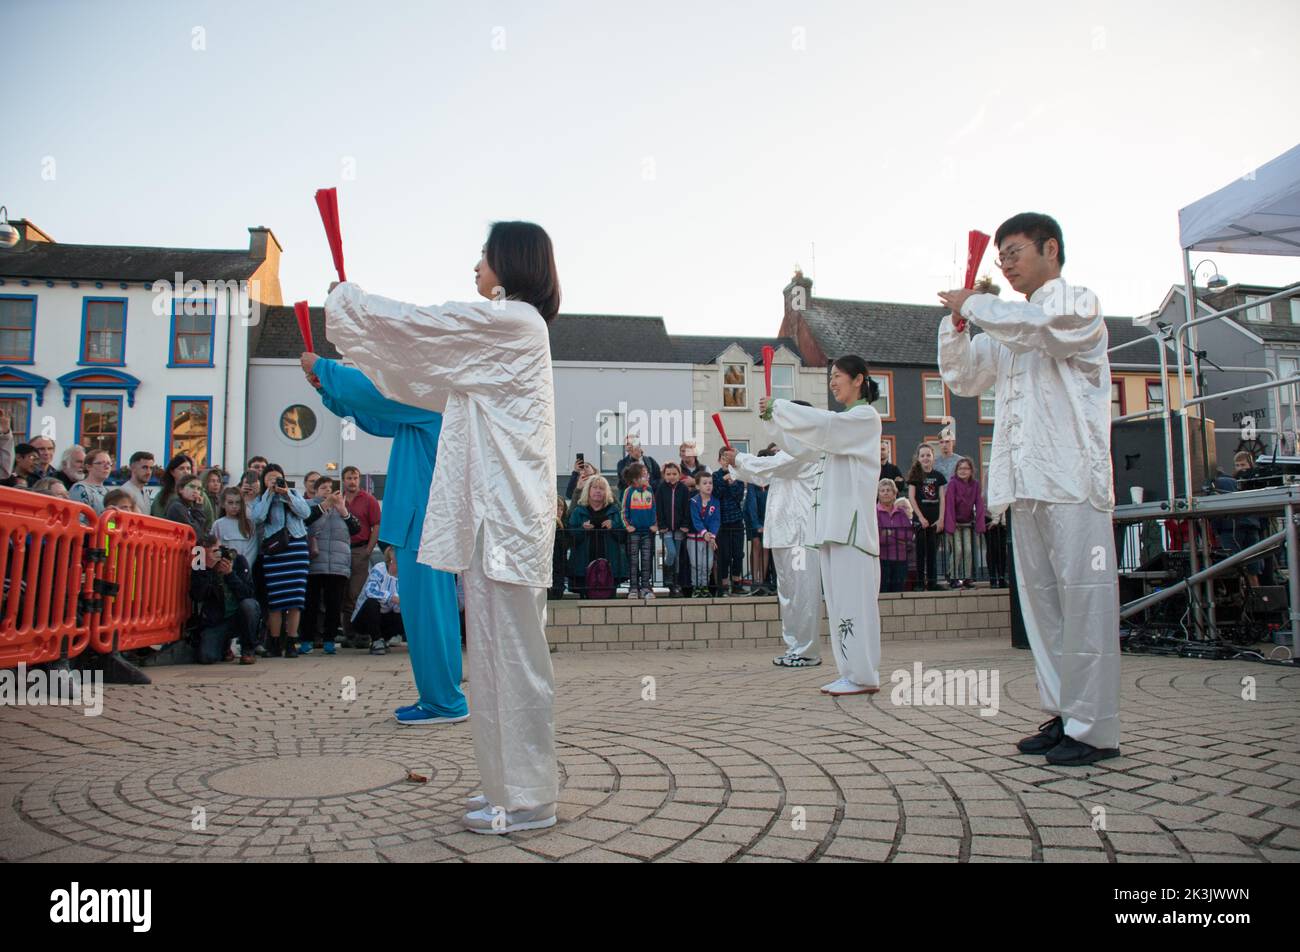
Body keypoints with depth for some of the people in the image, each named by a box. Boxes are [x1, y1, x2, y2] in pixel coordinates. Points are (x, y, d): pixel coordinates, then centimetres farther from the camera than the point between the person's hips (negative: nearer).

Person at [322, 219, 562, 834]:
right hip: (493, 513, 10)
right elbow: (435, 384, 30)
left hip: (504, 515, -10)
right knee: (499, 656, 13)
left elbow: (412, 326, -5)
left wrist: (344, 300, 14)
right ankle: (514, 785, 23)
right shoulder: (507, 330, 23)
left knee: (510, 656, -5)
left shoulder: (510, 320, -8)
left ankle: (527, 800, 4)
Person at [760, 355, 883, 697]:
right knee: (838, 598, 8)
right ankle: (852, 672, 13)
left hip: (851, 519, -9)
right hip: (832, 520, 9)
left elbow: (824, 424, -20)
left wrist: (779, 406, -12)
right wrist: (774, 419, 9)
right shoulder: (842, 422, 24)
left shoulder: (866, 417, -4)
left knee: (852, 596, -9)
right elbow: (803, 448, 22)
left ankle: (862, 676, -4)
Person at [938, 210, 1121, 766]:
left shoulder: (1079, 305, 5)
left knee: (1083, 600, -8)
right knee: (1041, 602, 7)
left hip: (1072, 479, -7)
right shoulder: (1007, 329, 26)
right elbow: (960, 377, 24)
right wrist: (957, 320, 10)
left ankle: (1094, 728, -4)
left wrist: (974, 304, -5)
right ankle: (1061, 715, 14)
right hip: (1025, 485, 7)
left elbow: (1040, 329, -17)